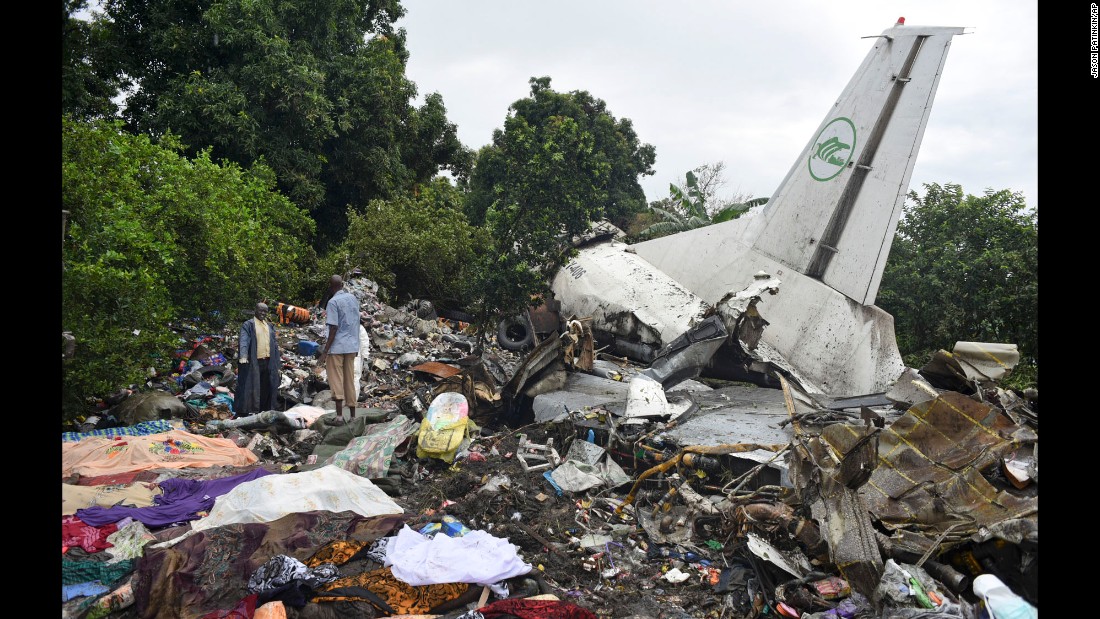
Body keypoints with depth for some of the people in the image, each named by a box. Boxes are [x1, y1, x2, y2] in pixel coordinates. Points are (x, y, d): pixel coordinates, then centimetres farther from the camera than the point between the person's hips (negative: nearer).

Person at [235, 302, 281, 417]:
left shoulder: (270, 326, 18)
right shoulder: (248, 325, 0)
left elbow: (274, 344, 20)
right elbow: (243, 340, -14)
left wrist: (278, 361, 16)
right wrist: (243, 356, -31)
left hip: (267, 362, 6)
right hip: (253, 362, -5)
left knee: (265, 387, 7)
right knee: (250, 386, -6)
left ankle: (263, 410, 15)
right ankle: (243, 412, -3)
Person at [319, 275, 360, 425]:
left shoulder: (333, 302, -12)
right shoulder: (353, 298, 9)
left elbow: (334, 328, -16)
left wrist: (325, 351, -13)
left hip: (337, 347, -6)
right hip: (352, 346, 6)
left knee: (336, 381, -3)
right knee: (350, 381, 10)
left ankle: (339, 417, -7)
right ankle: (352, 415, 12)